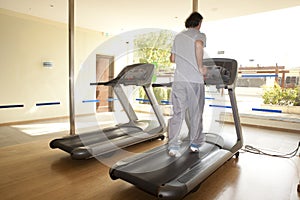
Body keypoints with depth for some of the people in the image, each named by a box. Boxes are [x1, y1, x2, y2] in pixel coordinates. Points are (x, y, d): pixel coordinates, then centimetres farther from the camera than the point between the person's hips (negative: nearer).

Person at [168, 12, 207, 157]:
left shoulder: (178, 36, 17)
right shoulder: (200, 35, 3)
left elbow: (172, 59, 16)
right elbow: (198, 44, -22)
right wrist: (200, 67, -15)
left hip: (179, 80, 4)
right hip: (195, 80, -3)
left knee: (177, 113, 4)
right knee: (196, 114, 10)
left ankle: (173, 146, -3)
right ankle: (195, 144, 22)